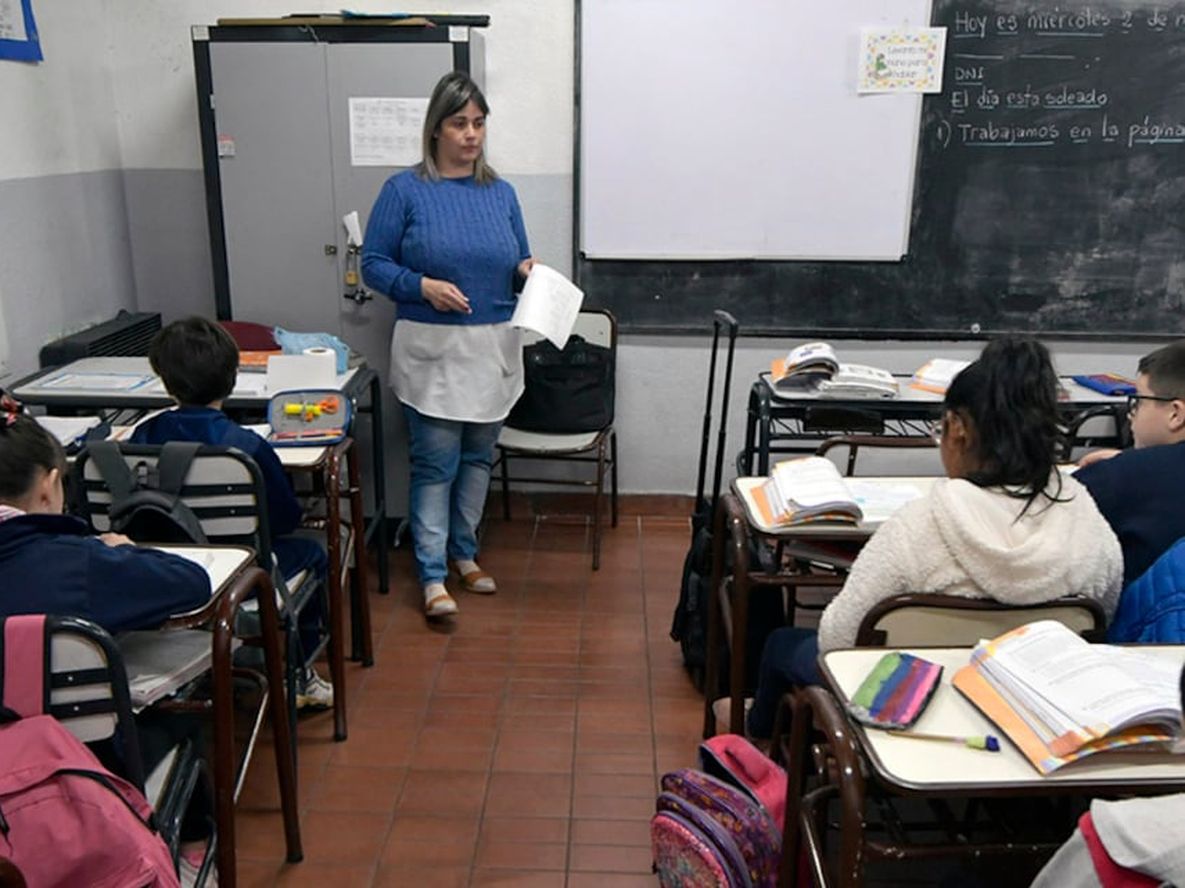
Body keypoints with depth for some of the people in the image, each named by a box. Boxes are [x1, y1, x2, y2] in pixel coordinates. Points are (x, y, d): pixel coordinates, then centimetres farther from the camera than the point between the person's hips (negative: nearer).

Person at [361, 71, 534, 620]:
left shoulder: (501, 193, 10)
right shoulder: (405, 190, -3)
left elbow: (519, 263, 16)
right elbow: (373, 265, -3)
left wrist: (527, 271, -7)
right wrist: (421, 286, -19)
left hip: (493, 348, 4)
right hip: (431, 348, -4)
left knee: (478, 456, 13)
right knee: (436, 462, -4)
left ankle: (464, 553, 29)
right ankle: (433, 575, 6)